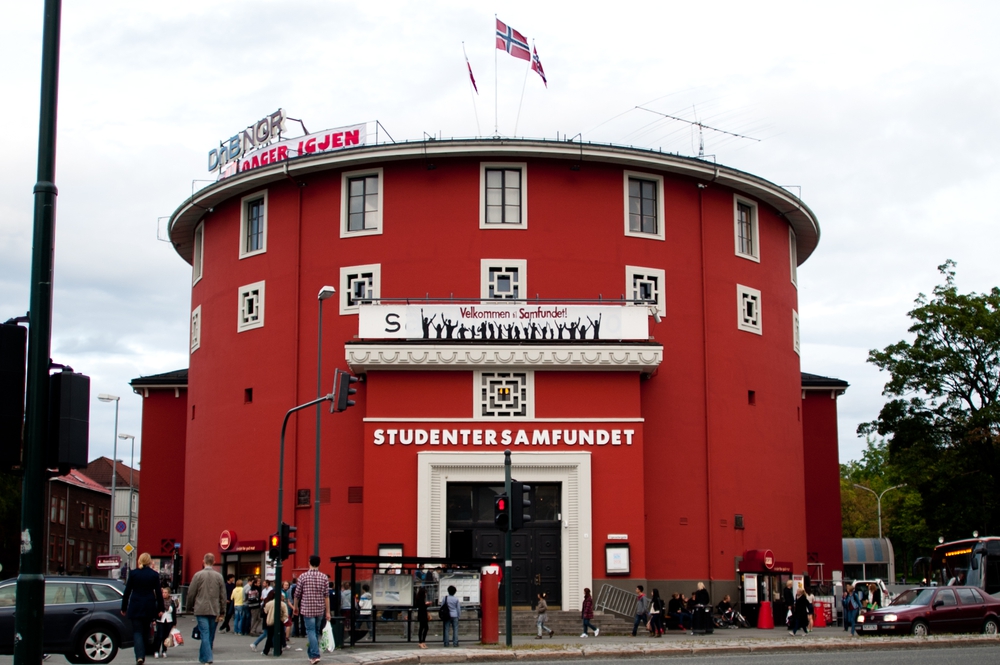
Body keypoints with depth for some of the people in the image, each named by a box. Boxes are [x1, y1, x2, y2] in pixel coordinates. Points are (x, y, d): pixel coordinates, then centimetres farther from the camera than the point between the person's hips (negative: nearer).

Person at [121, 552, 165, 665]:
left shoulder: (133, 573, -2)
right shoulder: (154, 574, -1)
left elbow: (127, 591, 0)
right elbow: (158, 593, 0)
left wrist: (123, 608, 8)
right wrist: (160, 609, 6)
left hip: (135, 607, -1)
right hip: (149, 608, 1)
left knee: (137, 631, -2)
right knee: (145, 631, 15)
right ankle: (142, 655, 20)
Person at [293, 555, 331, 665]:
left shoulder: (303, 576, -5)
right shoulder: (324, 577, 0)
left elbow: (297, 594, 1)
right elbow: (326, 596, -1)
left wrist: (295, 607, 17)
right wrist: (328, 612, 2)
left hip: (307, 609, -3)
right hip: (320, 609, 3)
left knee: (311, 632, -4)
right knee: (316, 632, 16)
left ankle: (315, 655, -17)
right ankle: (311, 654, 27)